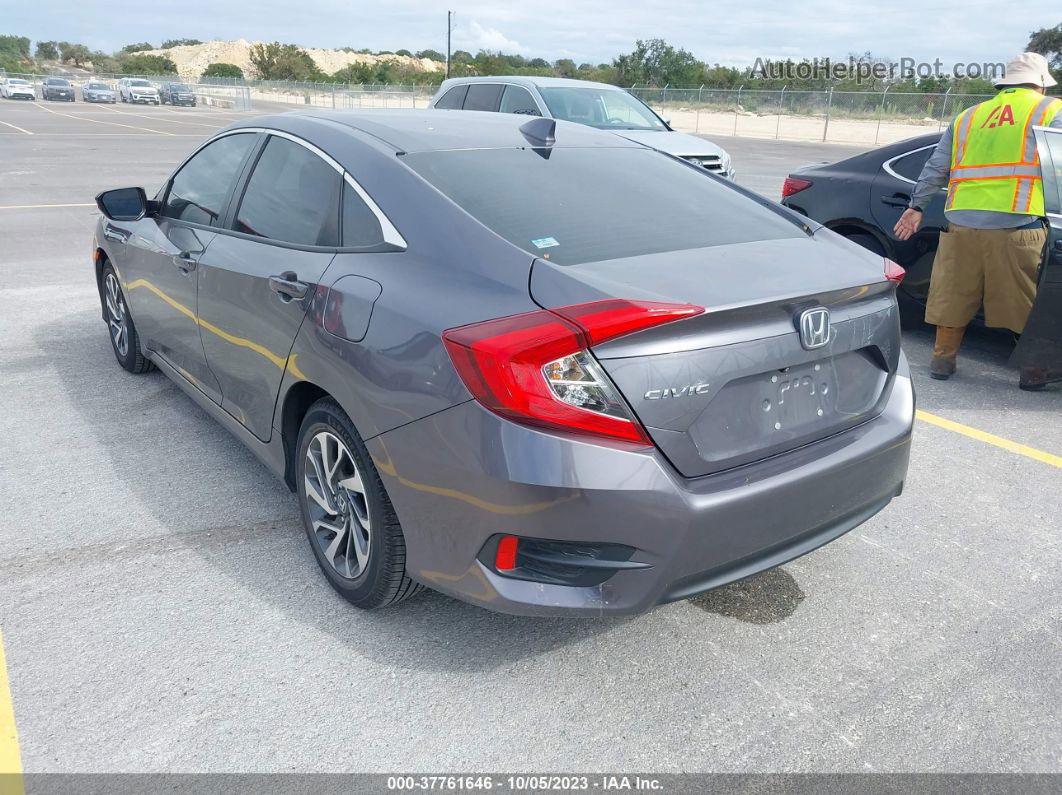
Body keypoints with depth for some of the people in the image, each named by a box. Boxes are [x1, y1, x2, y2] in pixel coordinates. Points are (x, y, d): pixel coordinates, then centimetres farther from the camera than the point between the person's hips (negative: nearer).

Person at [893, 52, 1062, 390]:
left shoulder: (968, 116, 22)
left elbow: (935, 168, 21)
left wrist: (916, 206, 25)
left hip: (962, 223, 4)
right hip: (1017, 225, -3)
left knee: (954, 297, 13)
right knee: (1027, 303, 5)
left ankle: (943, 359, 20)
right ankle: (1033, 370, 11)